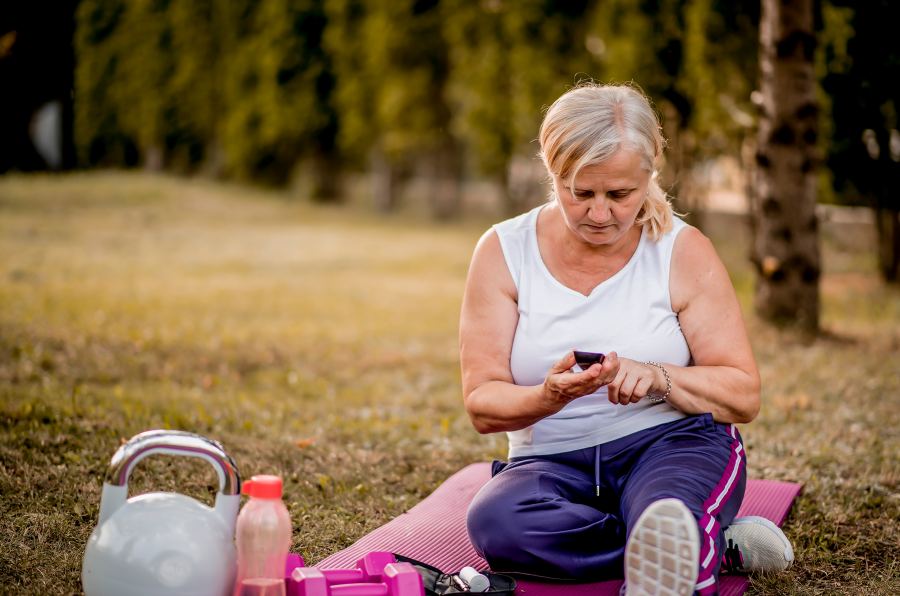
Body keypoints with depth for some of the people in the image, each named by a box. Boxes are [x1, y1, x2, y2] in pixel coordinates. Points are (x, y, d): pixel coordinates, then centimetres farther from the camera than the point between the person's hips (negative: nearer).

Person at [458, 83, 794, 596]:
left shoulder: (684, 251, 0)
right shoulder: (504, 253, 0)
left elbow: (744, 396, -2)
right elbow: (482, 405, -5)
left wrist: (656, 377, -22)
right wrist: (549, 397, -27)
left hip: (675, 442, -1)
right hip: (555, 459, 2)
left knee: (668, 506, -36)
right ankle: (720, 545, -26)